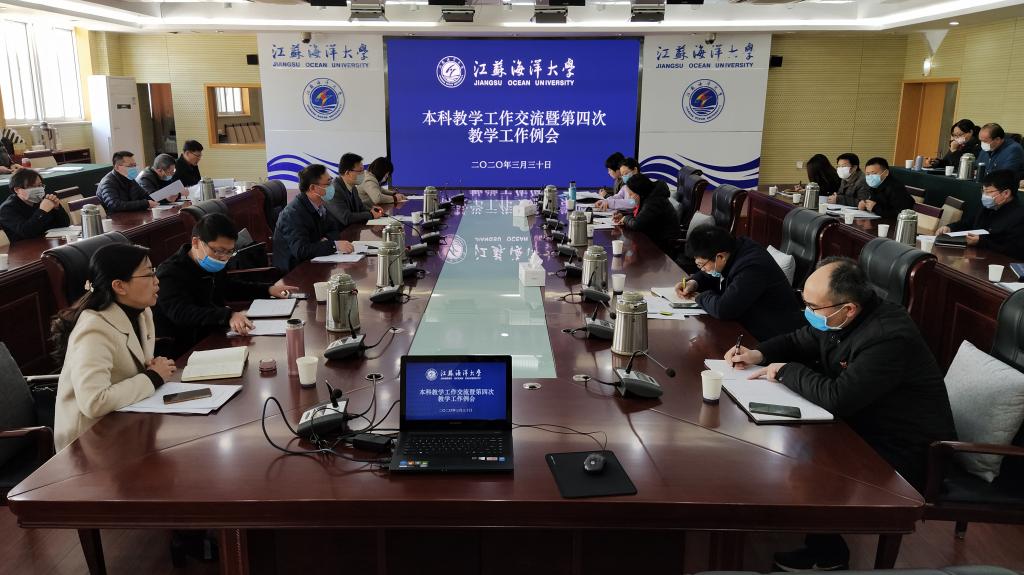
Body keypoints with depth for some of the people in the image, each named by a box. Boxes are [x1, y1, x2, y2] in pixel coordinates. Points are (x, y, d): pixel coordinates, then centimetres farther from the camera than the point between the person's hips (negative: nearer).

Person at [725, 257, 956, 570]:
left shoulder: (889, 338, -33)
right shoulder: (835, 317, -6)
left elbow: (837, 398, -36)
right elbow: (798, 342, 12)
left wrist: (786, 371, -21)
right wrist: (759, 354, -7)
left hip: (903, 453, -9)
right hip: (862, 425, 9)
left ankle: (827, 554, 13)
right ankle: (821, 544, 18)